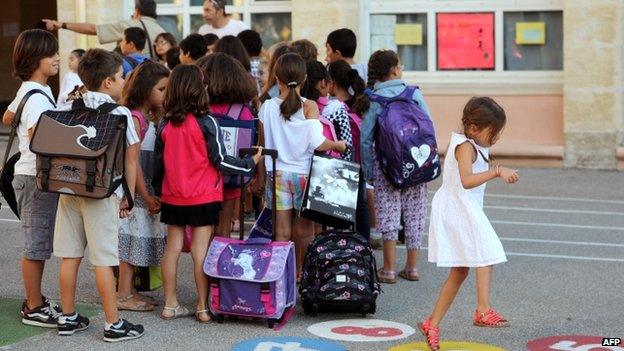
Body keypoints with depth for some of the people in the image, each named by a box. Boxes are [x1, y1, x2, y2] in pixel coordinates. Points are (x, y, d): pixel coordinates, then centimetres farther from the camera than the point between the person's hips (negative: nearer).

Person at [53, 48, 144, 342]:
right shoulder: (120, 114, -7)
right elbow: (130, 159, -5)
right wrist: (128, 197, 3)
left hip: (69, 190, 5)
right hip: (102, 193, -5)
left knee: (70, 256, 10)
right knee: (103, 260, -2)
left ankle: (68, 318, 19)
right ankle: (113, 324, 3)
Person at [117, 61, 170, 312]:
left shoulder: (151, 117, 13)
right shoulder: (134, 119, -16)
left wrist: (151, 195, 10)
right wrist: (146, 197, -17)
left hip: (146, 190, 9)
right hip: (134, 191, -9)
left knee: (135, 244, 12)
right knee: (132, 240, -3)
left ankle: (126, 291, 20)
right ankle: (124, 296, 4)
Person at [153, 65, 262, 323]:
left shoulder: (165, 125, 1)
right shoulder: (206, 123, -13)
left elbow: (158, 162, 8)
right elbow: (220, 160, -12)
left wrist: (158, 191, 21)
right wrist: (250, 163, 1)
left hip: (172, 197, 4)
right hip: (203, 198, -4)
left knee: (173, 247, 9)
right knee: (201, 250, -1)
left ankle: (170, 305, 13)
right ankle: (203, 307, 3)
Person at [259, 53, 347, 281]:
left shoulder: (267, 107, -2)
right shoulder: (309, 107, -8)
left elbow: (263, 144, 2)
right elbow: (317, 142, -14)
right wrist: (337, 145, 4)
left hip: (276, 174, 2)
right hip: (303, 174, -2)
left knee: (281, 232, 6)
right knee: (304, 232, 8)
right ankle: (304, 275, 12)